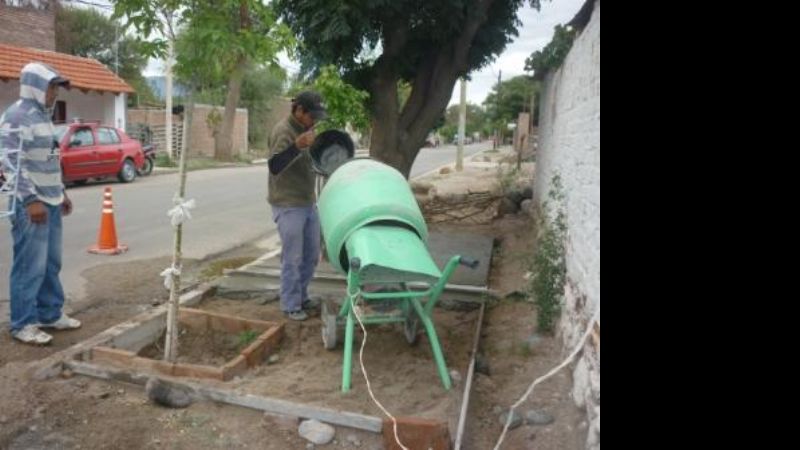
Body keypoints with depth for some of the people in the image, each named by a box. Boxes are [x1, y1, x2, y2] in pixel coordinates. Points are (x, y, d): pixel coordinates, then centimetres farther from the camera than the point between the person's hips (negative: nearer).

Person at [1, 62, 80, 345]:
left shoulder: (43, 116, 17)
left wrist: (60, 193, 23)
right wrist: (30, 200, -23)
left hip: (50, 202, 9)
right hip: (30, 205, -9)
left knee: (51, 264, 14)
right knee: (30, 266, -4)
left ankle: (50, 314, 24)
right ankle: (23, 324, 6)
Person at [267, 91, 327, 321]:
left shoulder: (305, 129, 12)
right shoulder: (283, 130, -16)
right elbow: (274, 166, -30)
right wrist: (297, 145, -43)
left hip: (309, 203, 9)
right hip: (288, 206, -8)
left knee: (311, 255, 15)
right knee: (292, 258, -1)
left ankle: (301, 297, 30)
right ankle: (290, 305, 11)